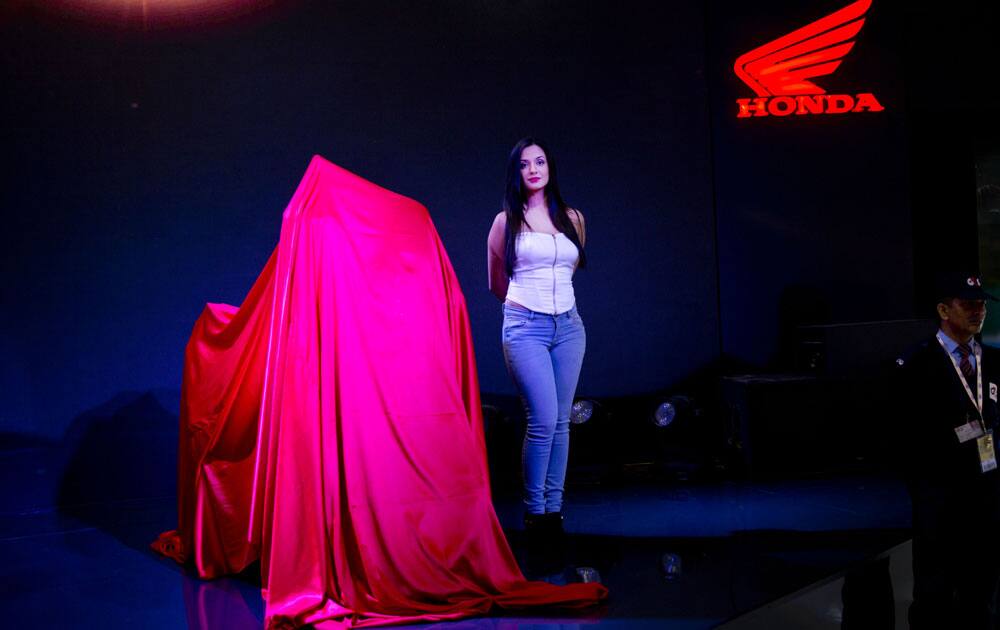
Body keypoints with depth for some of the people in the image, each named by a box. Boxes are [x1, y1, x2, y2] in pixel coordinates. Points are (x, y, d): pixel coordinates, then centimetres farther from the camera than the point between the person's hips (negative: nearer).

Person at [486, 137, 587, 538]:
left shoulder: (572, 218, 9)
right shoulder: (506, 221, 1)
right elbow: (496, 284, 12)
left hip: (568, 326, 4)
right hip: (525, 327, -4)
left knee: (561, 422, 4)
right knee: (543, 420, -12)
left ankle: (553, 507, 11)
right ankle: (534, 509, 1)